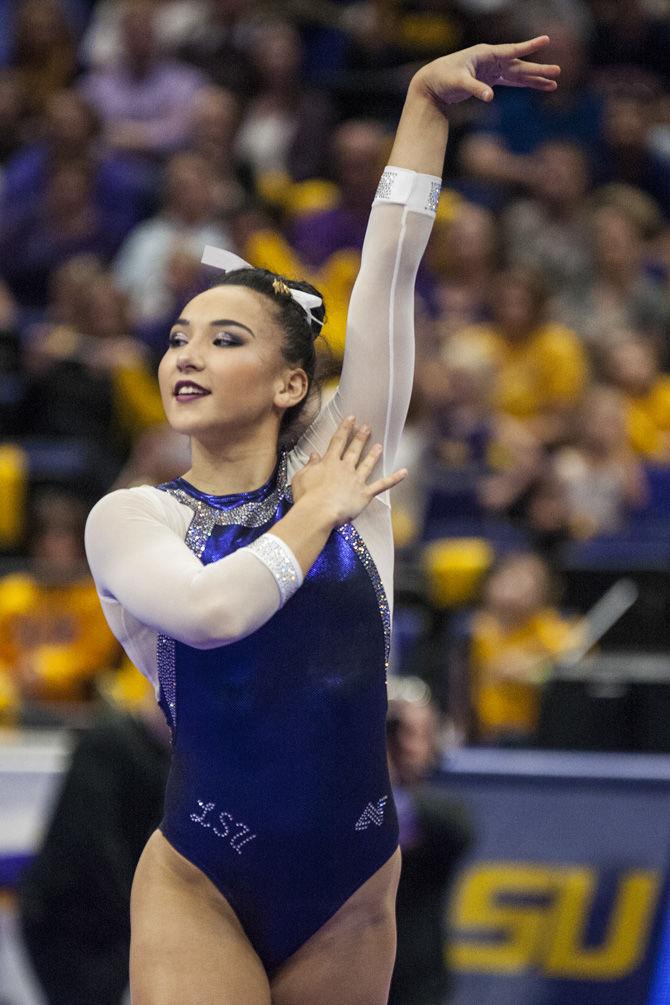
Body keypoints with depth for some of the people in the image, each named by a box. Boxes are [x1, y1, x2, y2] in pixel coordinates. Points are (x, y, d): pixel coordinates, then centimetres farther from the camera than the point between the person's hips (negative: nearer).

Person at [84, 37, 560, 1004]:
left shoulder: (339, 467, 4)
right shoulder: (130, 517, -2)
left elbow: (389, 273, 2)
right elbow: (212, 611, -23)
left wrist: (428, 101, 0)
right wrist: (316, 515, -8)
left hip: (351, 892, 3)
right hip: (202, 890, -2)